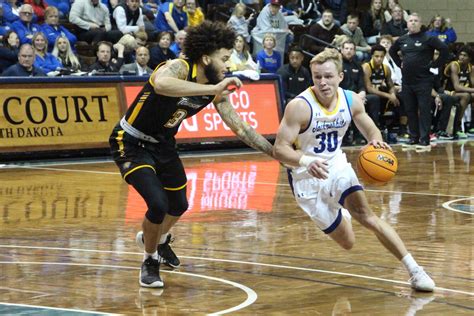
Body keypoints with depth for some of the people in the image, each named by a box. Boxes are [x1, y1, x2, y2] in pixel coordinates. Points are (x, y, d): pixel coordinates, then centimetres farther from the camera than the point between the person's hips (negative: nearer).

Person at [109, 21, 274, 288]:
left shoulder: (217, 90, -7)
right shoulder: (179, 68, -29)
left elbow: (240, 127, 2)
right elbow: (161, 84, -54)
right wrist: (213, 89, -54)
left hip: (163, 145, 8)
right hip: (132, 143, -8)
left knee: (179, 205, 21)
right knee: (158, 204, -21)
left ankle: (158, 239, 54)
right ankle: (150, 261, 6)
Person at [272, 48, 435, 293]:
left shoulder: (351, 100, -9)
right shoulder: (300, 107, -25)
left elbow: (370, 129, 8)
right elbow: (279, 149, -27)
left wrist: (376, 141, -18)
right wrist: (307, 162, -47)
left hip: (336, 166, 3)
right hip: (307, 178, -3)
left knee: (365, 214, -23)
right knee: (347, 242, 4)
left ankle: (413, 270, -18)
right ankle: (340, 214, 42)